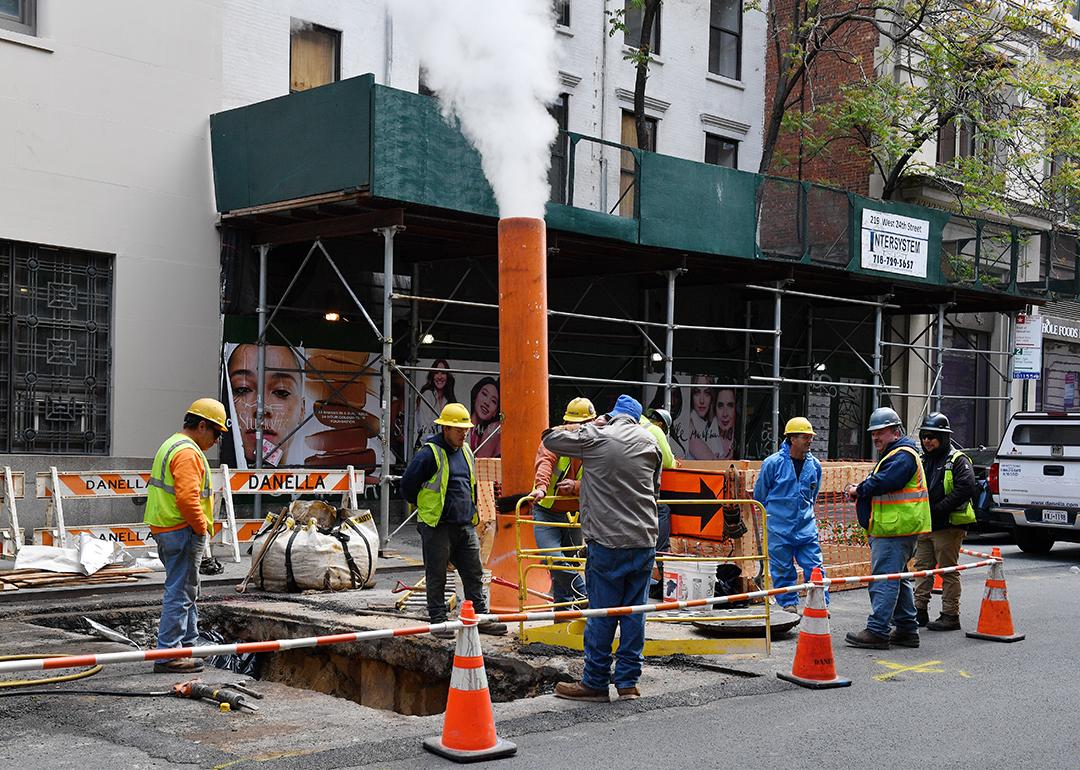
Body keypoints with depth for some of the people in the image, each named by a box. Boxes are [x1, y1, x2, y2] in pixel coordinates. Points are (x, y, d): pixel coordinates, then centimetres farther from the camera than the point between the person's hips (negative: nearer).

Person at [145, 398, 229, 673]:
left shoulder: (171, 445, 18)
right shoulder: (188, 453, -17)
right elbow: (188, 498, -26)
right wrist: (202, 528, -14)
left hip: (164, 530, 11)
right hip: (182, 532, -11)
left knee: (186, 590, 19)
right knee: (180, 593, -6)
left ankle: (186, 646, 27)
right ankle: (168, 655, -4)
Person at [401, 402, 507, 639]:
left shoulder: (466, 452, 13)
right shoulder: (429, 454, -12)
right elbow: (408, 485, -7)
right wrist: (426, 508, 4)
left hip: (466, 526, 7)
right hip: (437, 527, -7)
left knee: (474, 574, 8)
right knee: (437, 577, 2)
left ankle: (480, 617, 15)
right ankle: (438, 621, 10)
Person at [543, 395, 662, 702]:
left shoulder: (593, 436, -3)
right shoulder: (650, 441, 9)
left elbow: (550, 438, 9)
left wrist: (586, 425, 21)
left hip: (606, 541, -4)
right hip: (644, 540, 4)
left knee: (601, 614, 2)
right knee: (634, 612, 9)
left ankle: (595, 682, 9)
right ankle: (628, 682, 13)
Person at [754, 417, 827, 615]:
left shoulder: (814, 465, 3)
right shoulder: (773, 463, -9)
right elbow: (759, 495, 4)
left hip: (806, 526, 3)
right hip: (779, 527, -3)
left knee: (815, 566, -1)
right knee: (782, 569, 4)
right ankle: (789, 604, 16)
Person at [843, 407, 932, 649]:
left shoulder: (902, 456, -12)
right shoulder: (894, 454, 23)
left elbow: (884, 482, -24)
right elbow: (878, 484, 23)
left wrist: (859, 490, -10)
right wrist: (859, 491, 4)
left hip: (895, 531, -11)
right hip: (893, 529, 11)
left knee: (884, 579, -11)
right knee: (897, 579, 15)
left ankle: (877, 631, -12)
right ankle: (906, 631, 21)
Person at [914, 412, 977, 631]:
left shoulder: (958, 461, -8)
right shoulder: (922, 460, 14)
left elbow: (966, 490, -20)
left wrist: (937, 509, -21)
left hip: (948, 525, -7)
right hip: (924, 525, 7)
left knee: (949, 571, -1)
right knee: (922, 567, 10)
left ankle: (950, 616, 4)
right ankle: (920, 611, 17)